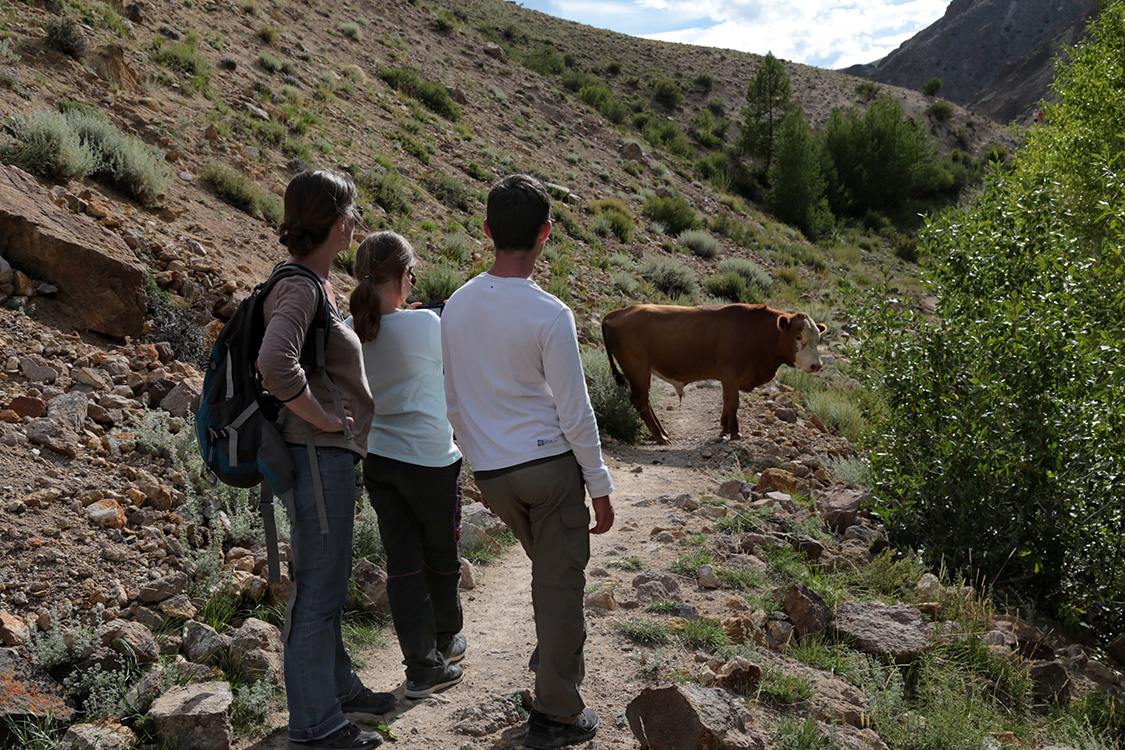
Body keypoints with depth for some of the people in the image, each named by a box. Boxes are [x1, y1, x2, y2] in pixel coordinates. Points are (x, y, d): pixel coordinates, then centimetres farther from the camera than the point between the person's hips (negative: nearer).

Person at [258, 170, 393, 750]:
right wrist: (323, 419, -23)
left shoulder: (313, 284, 12)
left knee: (327, 580, 22)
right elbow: (275, 363, -35)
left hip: (330, 455, 10)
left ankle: (338, 686, 39)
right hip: (317, 455, -10)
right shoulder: (300, 288, -19)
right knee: (318, 588, 1)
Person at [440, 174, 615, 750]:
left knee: (548, 568, 28)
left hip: (492, 471, 6)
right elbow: (575, 414, -12)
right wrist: (599, 488, -2)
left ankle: (552, 660, 45)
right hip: (551, 464, -6)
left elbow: (454, 404, 10)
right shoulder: (549, 315, -16)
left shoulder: (455, 307, 2)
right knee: (559, 583, 6)